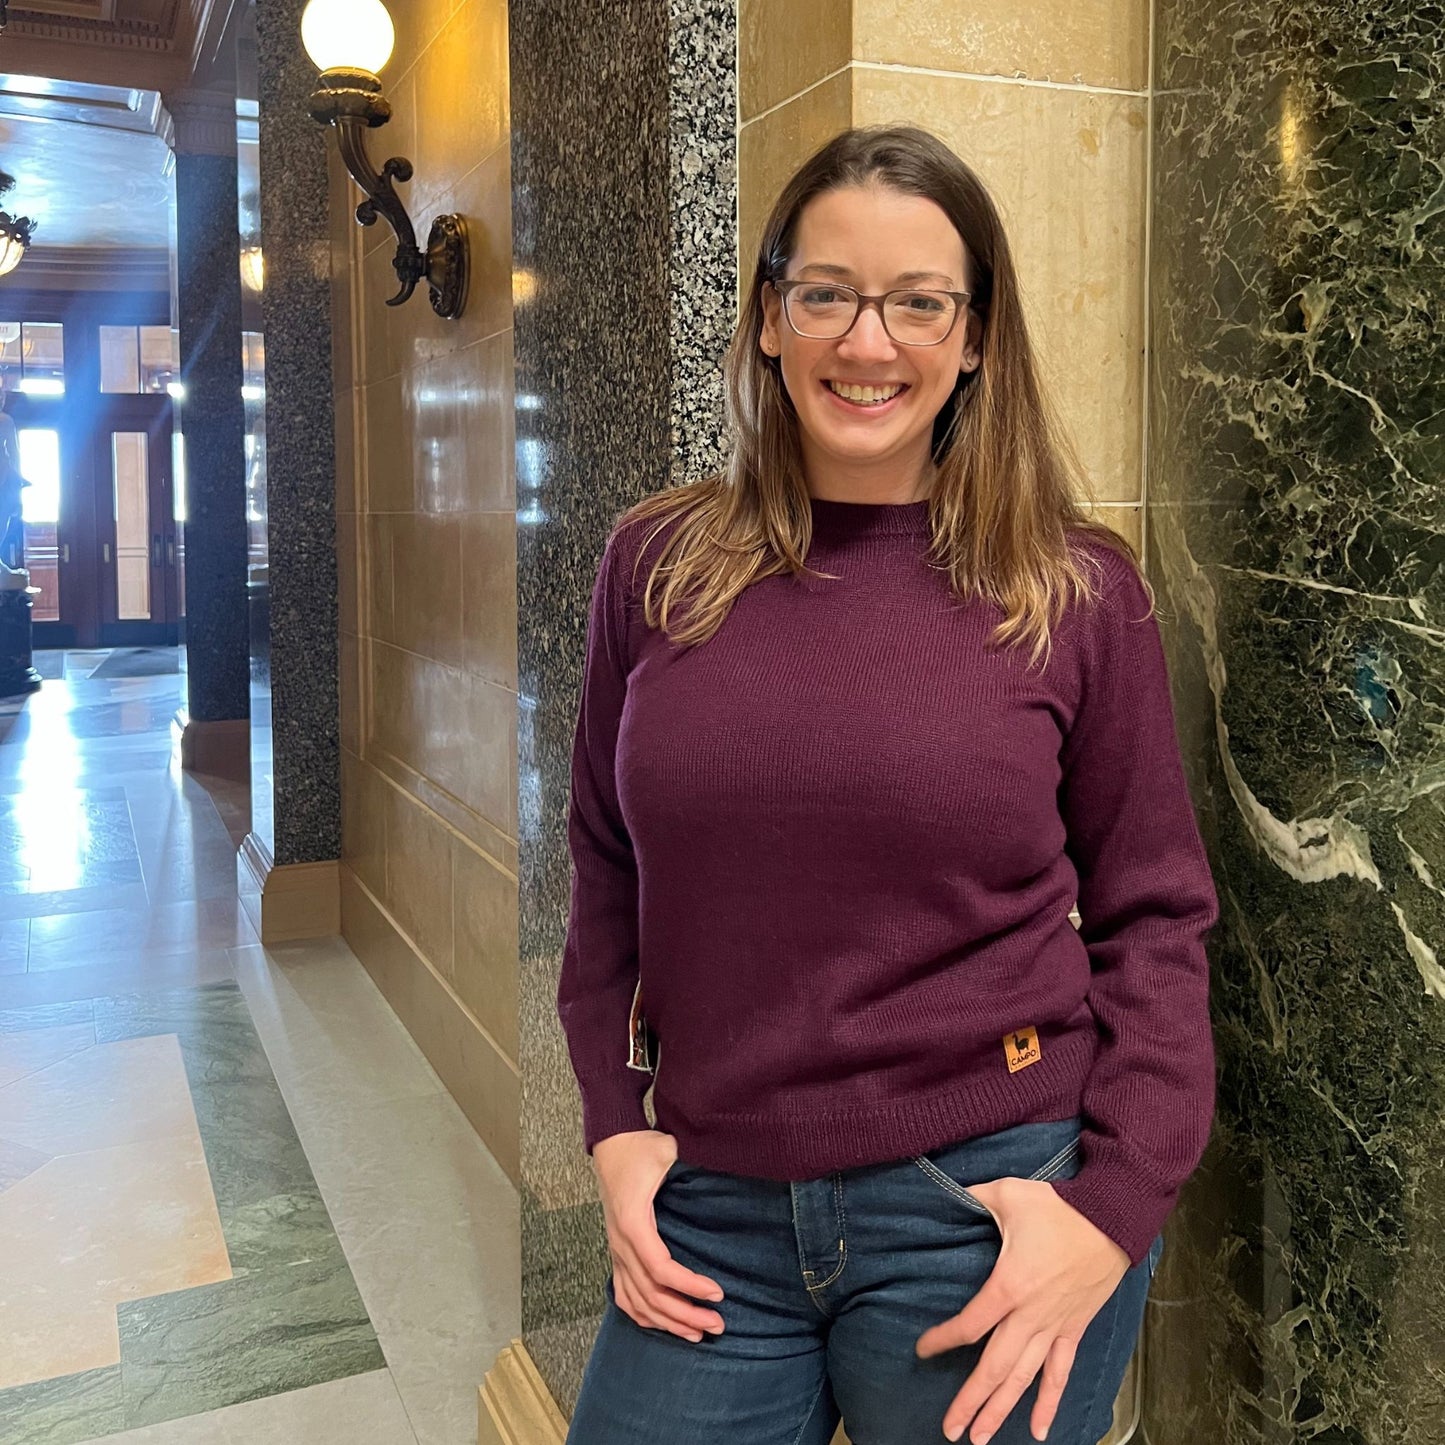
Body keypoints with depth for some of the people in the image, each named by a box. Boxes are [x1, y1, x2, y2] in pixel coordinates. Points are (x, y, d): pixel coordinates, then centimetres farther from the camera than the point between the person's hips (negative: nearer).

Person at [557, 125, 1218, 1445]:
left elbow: (1154, 916, -1)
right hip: (708, 1212, 2)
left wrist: (1115, 1207, -9)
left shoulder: (1078, 591, -5)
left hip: (993, 1204, -1)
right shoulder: (656, 567, 0)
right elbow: (607, 871, 8)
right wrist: (615, 1128, 0)